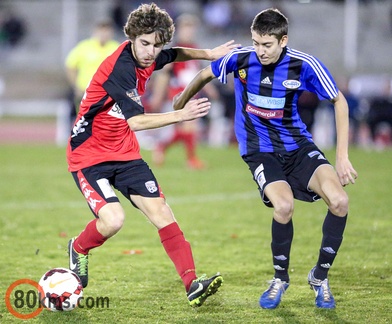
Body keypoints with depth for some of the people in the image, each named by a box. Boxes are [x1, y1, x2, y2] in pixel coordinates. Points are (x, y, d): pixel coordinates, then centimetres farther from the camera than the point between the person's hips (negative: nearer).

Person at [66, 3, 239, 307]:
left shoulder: (146, 58, 0)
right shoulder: (120, 68, -27)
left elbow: (174, 54, 26)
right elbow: (135, 121, -38)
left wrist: (209, 54, 13)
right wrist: (181, 115, -44)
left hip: (125, 154, 8)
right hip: (89, 156, -8)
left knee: (161, 211, -5)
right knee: (113, 219, -24)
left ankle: (192, 284, -9)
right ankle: (79, 249, 9)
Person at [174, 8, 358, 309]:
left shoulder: (305, 65, -15)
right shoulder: (239, 58, -14)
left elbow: (339, 101, -2)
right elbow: (205, 75, 7)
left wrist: (342, 156, -5)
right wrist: (182, 102, 24)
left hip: (298, 145, 1)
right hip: (259, 148, -1)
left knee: (339, 200, -21)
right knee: (284, 205, -29)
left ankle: (320, 276, 3)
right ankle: (281, 278, -1)